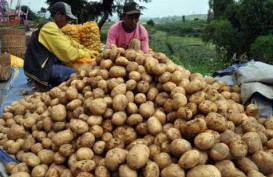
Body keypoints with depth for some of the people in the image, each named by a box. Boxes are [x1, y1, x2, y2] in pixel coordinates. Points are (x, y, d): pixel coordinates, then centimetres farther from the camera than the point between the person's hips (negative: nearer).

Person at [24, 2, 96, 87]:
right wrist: (84, 54, -6)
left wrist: (87, 51, 5)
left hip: (41, 64, 10)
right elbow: (68, 53, -22)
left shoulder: (50, 26, 13)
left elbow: (70, 42, 13)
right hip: (39, 68, -10)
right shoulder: (50, 27, -19)